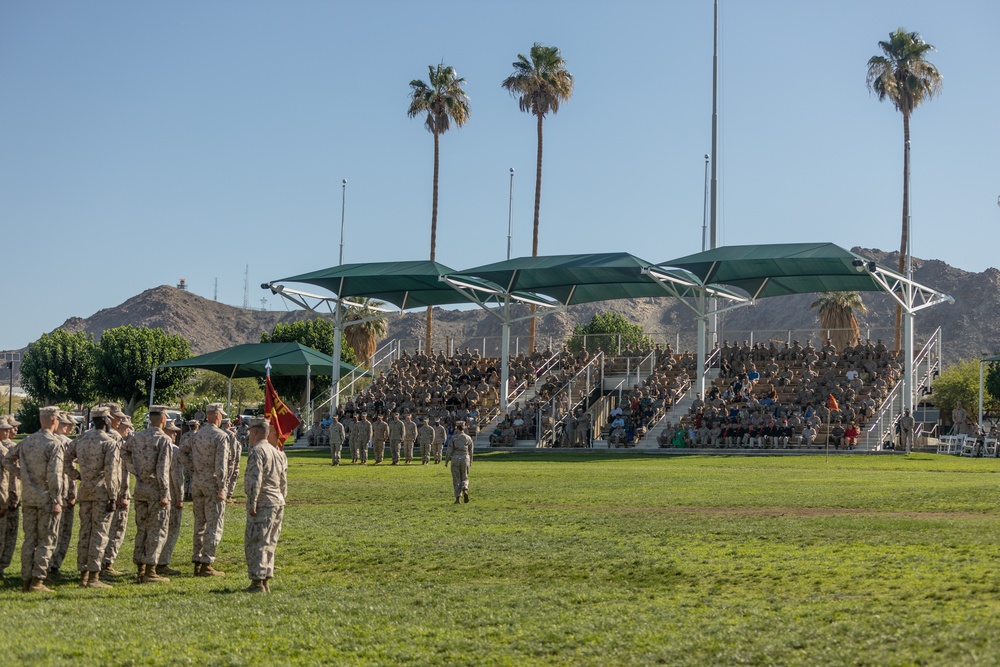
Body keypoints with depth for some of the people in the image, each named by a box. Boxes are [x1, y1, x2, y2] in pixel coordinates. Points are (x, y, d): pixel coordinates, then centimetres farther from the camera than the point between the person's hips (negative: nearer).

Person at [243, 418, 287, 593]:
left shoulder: (256, 451, -11)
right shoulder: (278, 453, 16)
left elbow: (255, 480, -20)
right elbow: (283, 482, 19)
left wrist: (252, 503, -19)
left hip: (262, 503, -9)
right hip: (278, 502, 9)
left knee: (254, 543, -6)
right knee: (268, 543, 13)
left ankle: (257, 583, -9)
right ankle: (266, 581, 15)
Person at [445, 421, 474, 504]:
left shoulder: (453, 437, -3)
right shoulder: (468, 438, 4)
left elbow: (449, 451, -5)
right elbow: (470, 452, 7)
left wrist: (446, 461, 3)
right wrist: (470, 463, 17)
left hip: (455, 459, -1)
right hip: (465, 459, 1)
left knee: (456, 479, 7)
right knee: (464, 478, 13)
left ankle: (457, 498, 2)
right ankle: (465, 490, -16)